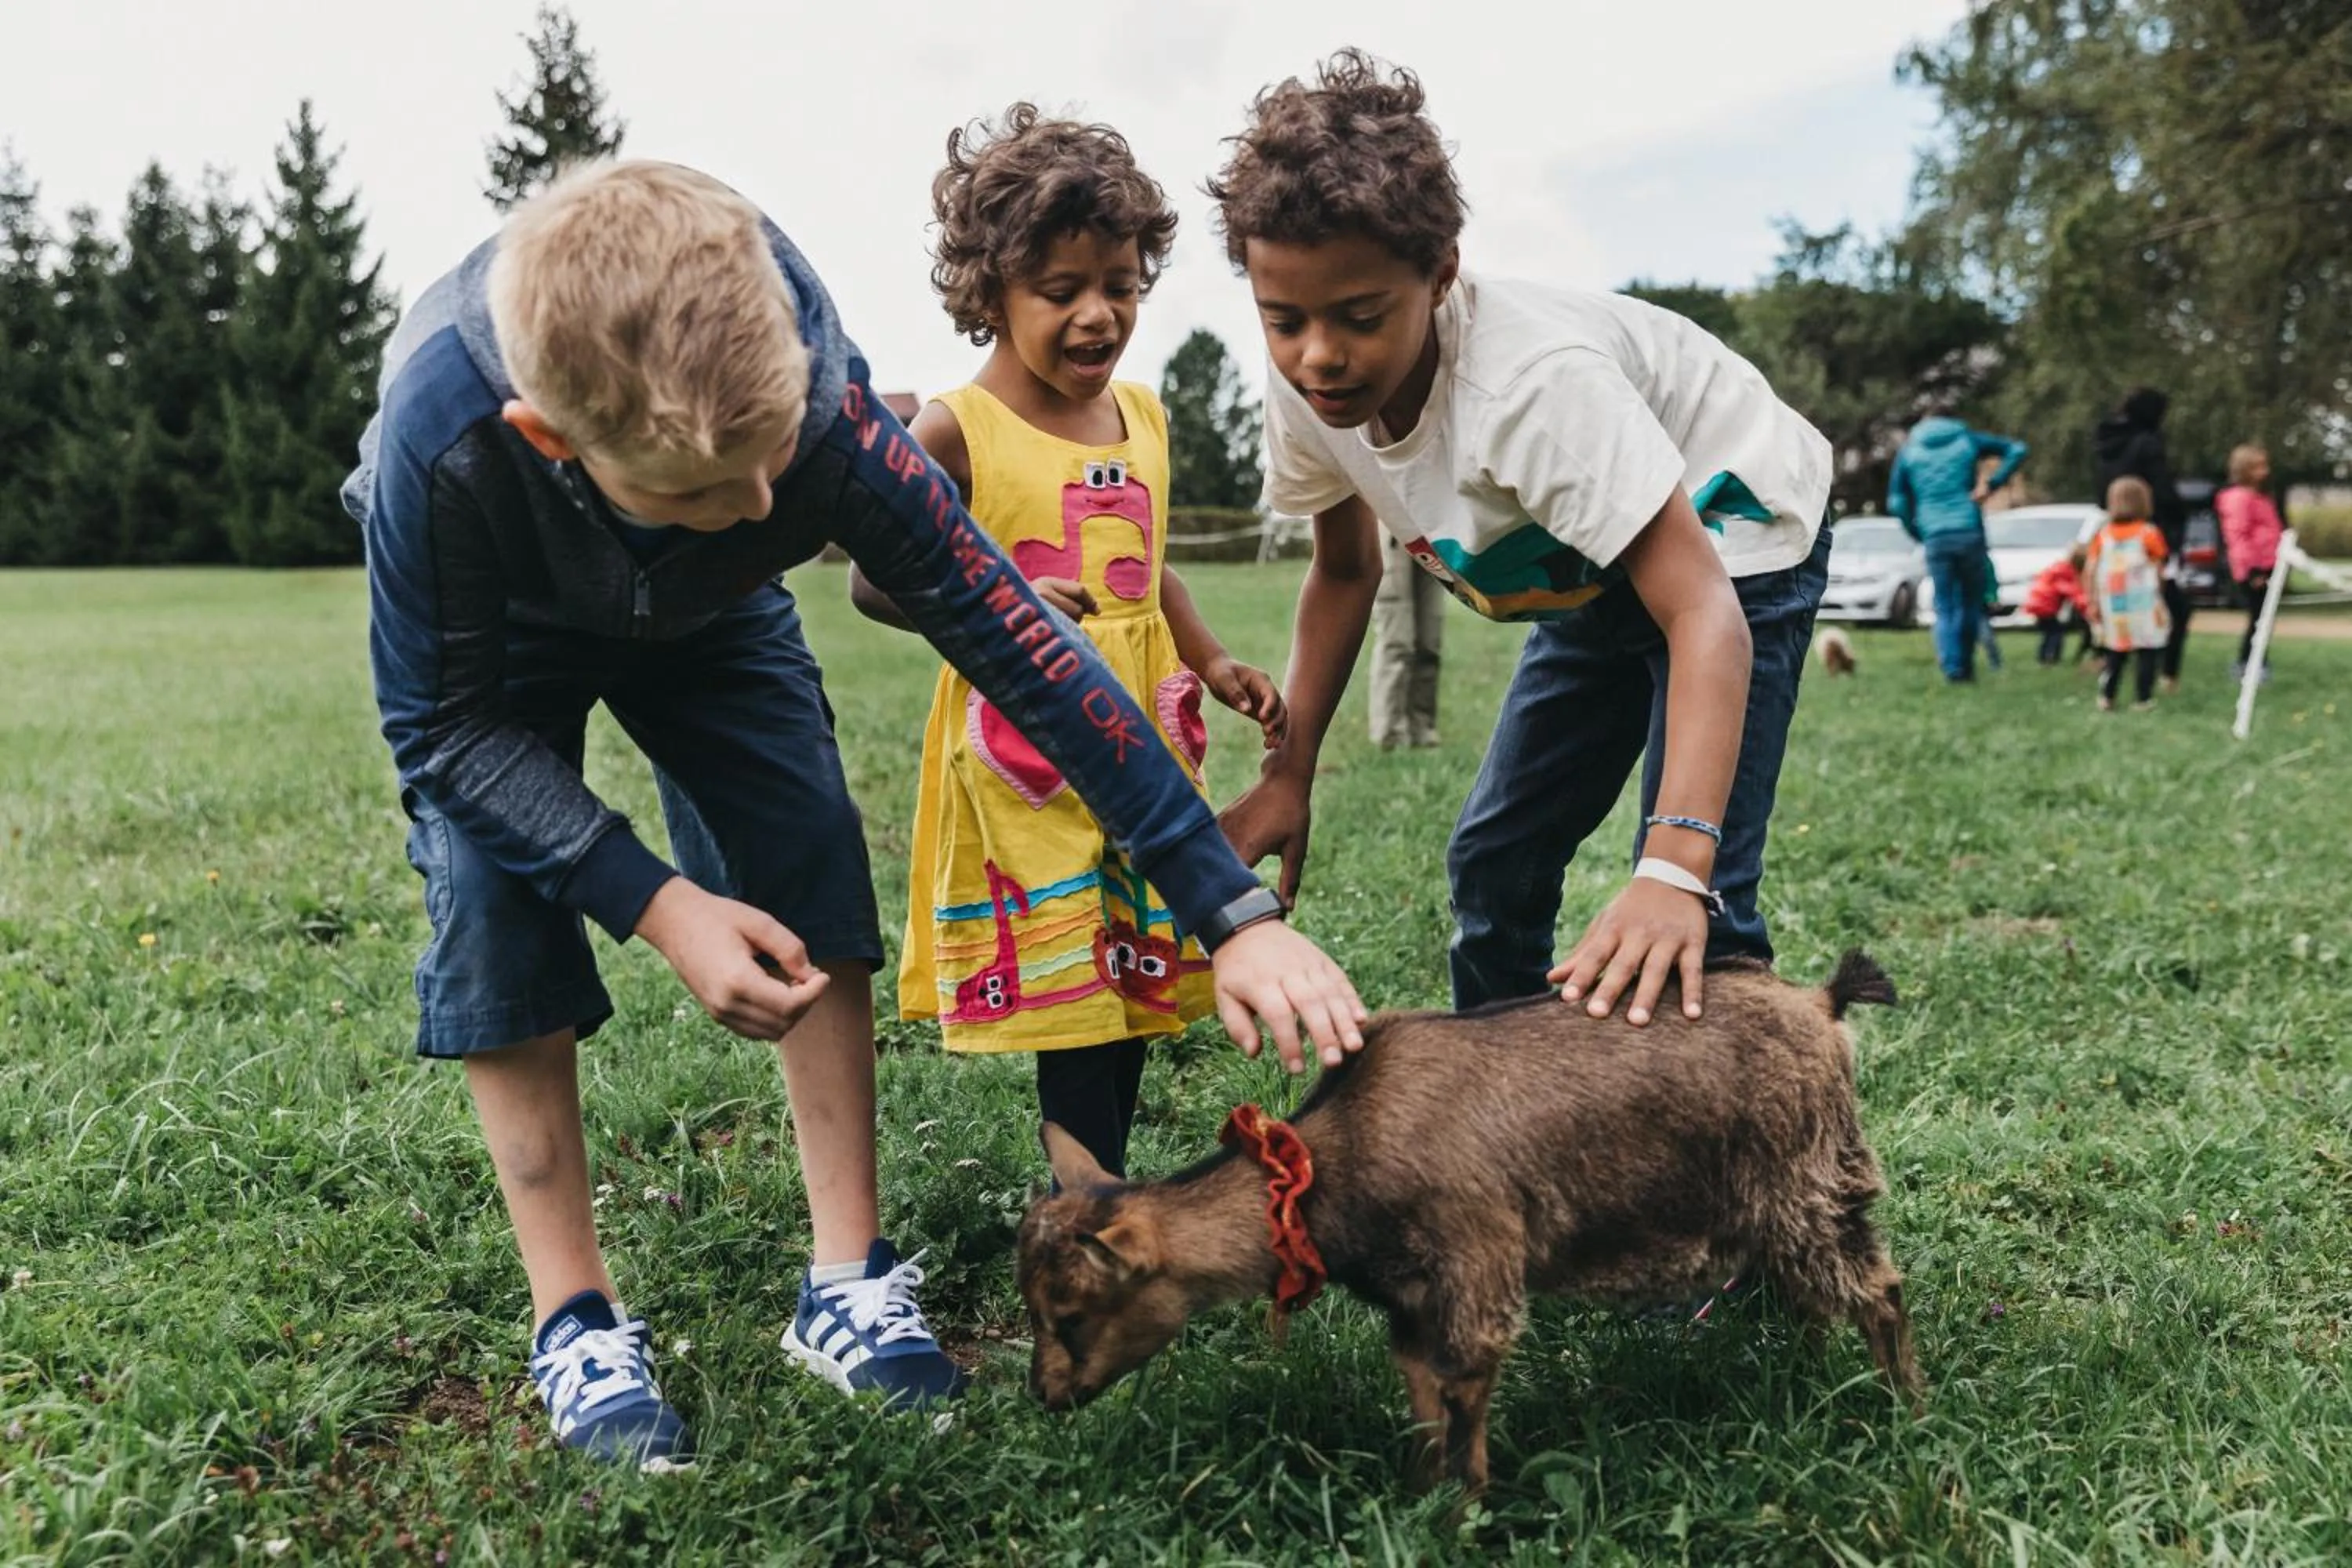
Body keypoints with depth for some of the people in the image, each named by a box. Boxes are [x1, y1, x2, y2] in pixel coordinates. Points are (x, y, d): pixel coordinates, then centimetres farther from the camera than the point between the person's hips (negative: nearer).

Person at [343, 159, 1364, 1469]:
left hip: (708, 615, 2)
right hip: (493, 631, -1)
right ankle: (576, 1322, 1)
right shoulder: (439, 444, -43)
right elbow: (446, 727, -26)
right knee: (498, 922, -15)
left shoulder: (822, 407, -40)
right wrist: (659, 905, -38)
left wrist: (1236, 912, -36)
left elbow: (1019, 641, -36)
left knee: (817, 882, -11)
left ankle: (850, 1283, 1)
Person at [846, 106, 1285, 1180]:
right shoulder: (954, 433, -10)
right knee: (1071, 991, -1)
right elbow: (875, 580, -12)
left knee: (1138, 974, 14)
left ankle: (1100, 1189, 31)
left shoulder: (1142, 417, 10)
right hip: (1024, 759, -6)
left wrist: (1214, 665, 10)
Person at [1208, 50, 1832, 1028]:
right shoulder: (1305, 391, -18)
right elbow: (1344, 572, -1)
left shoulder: (1534, 382, -38)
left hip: (1726, 538, -6)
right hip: (1590, 573, 7)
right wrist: (1287, 777, -10)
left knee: (1692, 915, -19)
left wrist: (1674, 868, -54)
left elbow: (1705, 614, -42)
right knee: (1491, 863, 8)